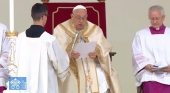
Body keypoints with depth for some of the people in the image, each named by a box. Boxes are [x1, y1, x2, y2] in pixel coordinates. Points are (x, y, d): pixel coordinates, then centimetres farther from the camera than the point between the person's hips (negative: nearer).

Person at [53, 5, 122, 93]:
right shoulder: (60, 30, 4)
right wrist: (69, 55, -26)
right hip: (71, 73, -1)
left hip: (93, 69, 1)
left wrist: (97, 54, -21)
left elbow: (104, 51, 2)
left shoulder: (95, 30, 11)